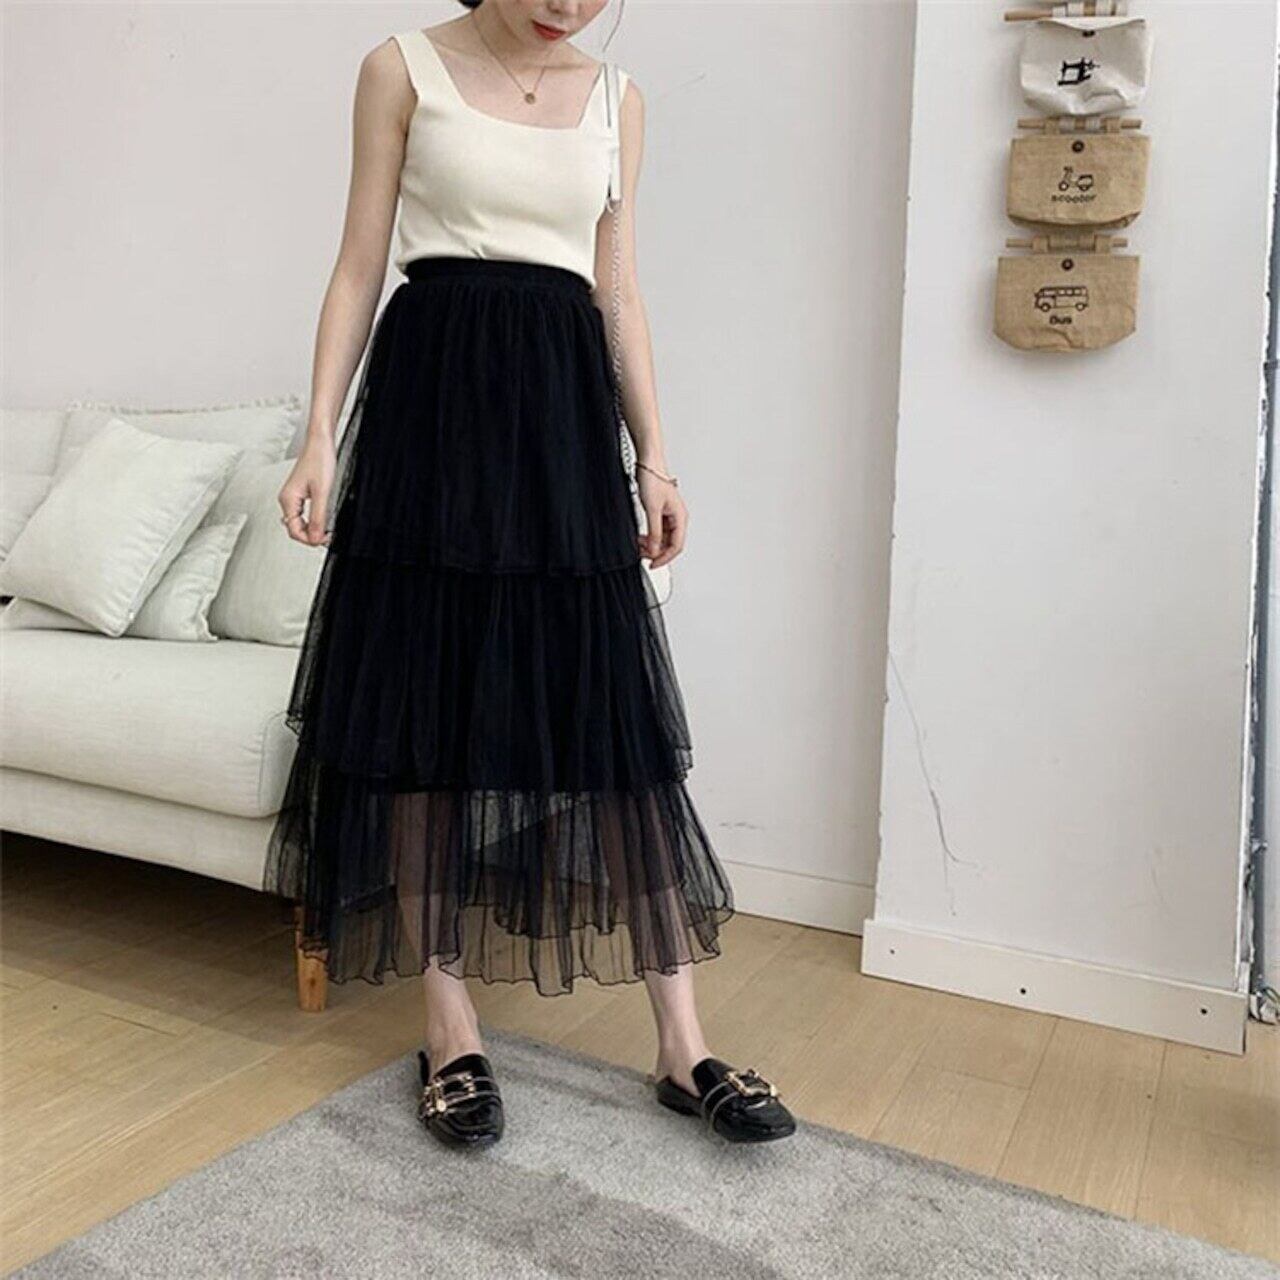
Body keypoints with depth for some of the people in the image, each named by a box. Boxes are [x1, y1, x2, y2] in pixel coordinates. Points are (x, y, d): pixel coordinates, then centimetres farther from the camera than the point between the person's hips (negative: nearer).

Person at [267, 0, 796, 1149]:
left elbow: (620, 295, 13)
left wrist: (654, 461, 6)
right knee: (426, 710, 0)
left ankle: (683, 1047, 8)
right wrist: (321, 437, -5)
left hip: (566, 407, 3)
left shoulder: (616, 98, 15)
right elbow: (360, 269, 4)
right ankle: (450, 1027, 15)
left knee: (615, 713, -1)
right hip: (433, 400, -2)